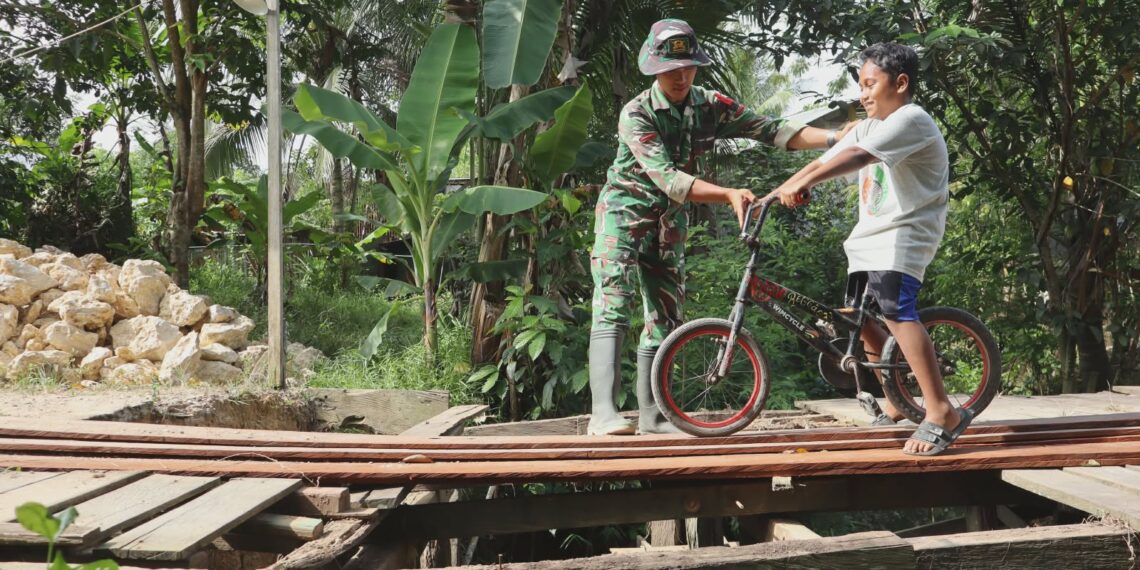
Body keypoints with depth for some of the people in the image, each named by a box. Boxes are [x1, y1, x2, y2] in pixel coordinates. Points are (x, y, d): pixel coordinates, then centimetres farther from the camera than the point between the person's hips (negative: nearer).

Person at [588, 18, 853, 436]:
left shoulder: (710, 106, -4)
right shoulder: (637, 114, -20)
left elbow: (770, 130, -9)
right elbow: (668, 178, -30)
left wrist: (836, 137, -19)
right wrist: (729, 195, -41)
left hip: (669, 221, 6)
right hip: (625, 211, -6)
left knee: (666, 318, 5)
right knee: (614, 308, -19)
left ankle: (651, 416, 13)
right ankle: (603, 413, -28)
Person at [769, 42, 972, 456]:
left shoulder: (911, 119, -14)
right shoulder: (868, 127, 15)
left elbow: (856, 156, -29)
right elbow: (823, 162, 9)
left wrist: (801, 184, -38)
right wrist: (772, 195, 0)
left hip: (905, 233, -10)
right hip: (869, 235, 10)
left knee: (896, 309, -27)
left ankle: (942, 412, -24)